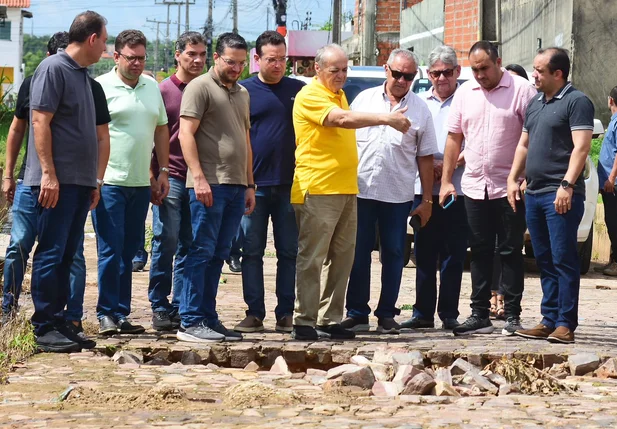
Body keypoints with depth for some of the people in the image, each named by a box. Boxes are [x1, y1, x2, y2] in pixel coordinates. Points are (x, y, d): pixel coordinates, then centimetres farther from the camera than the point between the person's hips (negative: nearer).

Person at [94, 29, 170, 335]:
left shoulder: (152, 87, 13)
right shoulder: (101, 87, -6)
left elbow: (161, 129, 20)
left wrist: (162, 172, 14)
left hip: (141, 184, 6)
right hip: (109, 182, -6)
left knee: (128, 252, 9)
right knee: (111, 251, -6)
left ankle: (121, 314, 14)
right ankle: (107, 314, 0)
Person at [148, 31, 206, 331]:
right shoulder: (164, 90, 2)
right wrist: (153, 177, -7)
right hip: (170, 177, -3)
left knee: (189, 247, 5)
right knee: (166, 243, -3)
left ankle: (180, 308, 9)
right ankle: (160, 308, 3)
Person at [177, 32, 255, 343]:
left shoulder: (242, 93, 21)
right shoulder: (200, 87, -3)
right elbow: (186, 134, -10)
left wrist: (249, 184, 20)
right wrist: (199, 178, -17)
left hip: (236, 186, 7)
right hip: (209, 184, -7)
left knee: (218, 255, 8)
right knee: (202, 252, -7)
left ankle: (208, 318, 12)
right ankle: (191, 322, -6)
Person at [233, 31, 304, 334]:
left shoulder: (299, 91, 9)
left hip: (290, 184, 2)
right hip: (254, 185, -1)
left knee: (289, 252, 4)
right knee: (252, 251, 2)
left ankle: (285, 314, 10)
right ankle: (254, 313, 7)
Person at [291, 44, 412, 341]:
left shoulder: (339, 95, 19)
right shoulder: (310, 96, -10)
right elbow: (343, 119, -24)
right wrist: (387, 119, -27)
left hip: (345, 190, 9)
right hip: (317, 190, -9)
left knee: (342, 258, 8)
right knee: (311, 258, -7)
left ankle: (329, 320, 13)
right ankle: (304, 322, -5)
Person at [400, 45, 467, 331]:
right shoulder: (419, 103, 14)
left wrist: (449, 164, -14)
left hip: (456, 189, -4)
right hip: (424, 188, 4)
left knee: (453, 255, 0)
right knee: (424, 254, 6)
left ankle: (449, 315, 5)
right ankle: (423, 313, 11)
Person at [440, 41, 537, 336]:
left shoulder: (521, 90, -6)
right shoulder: (465, 93, 9)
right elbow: (454, 137, 13)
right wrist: (446, 180, 9)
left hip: (509, 188, -5)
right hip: (474, 187, 5)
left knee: (511, 251, 1)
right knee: (480, 253, 9)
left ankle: (512, 315, 7)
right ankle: (480, 315, 15)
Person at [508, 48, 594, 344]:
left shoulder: (576, 102, -6)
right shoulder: (535, 103, 19)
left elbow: (581, 147, -14)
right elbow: (523, 144, 25)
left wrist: (567, 185, -22)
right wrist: (513, 178, 14)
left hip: (561, 196, -8)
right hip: (534, 194, 8)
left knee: (563, 260, -8)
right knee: (545, 261, 10)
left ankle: (565, 324, -7)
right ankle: (549, 322, 14)